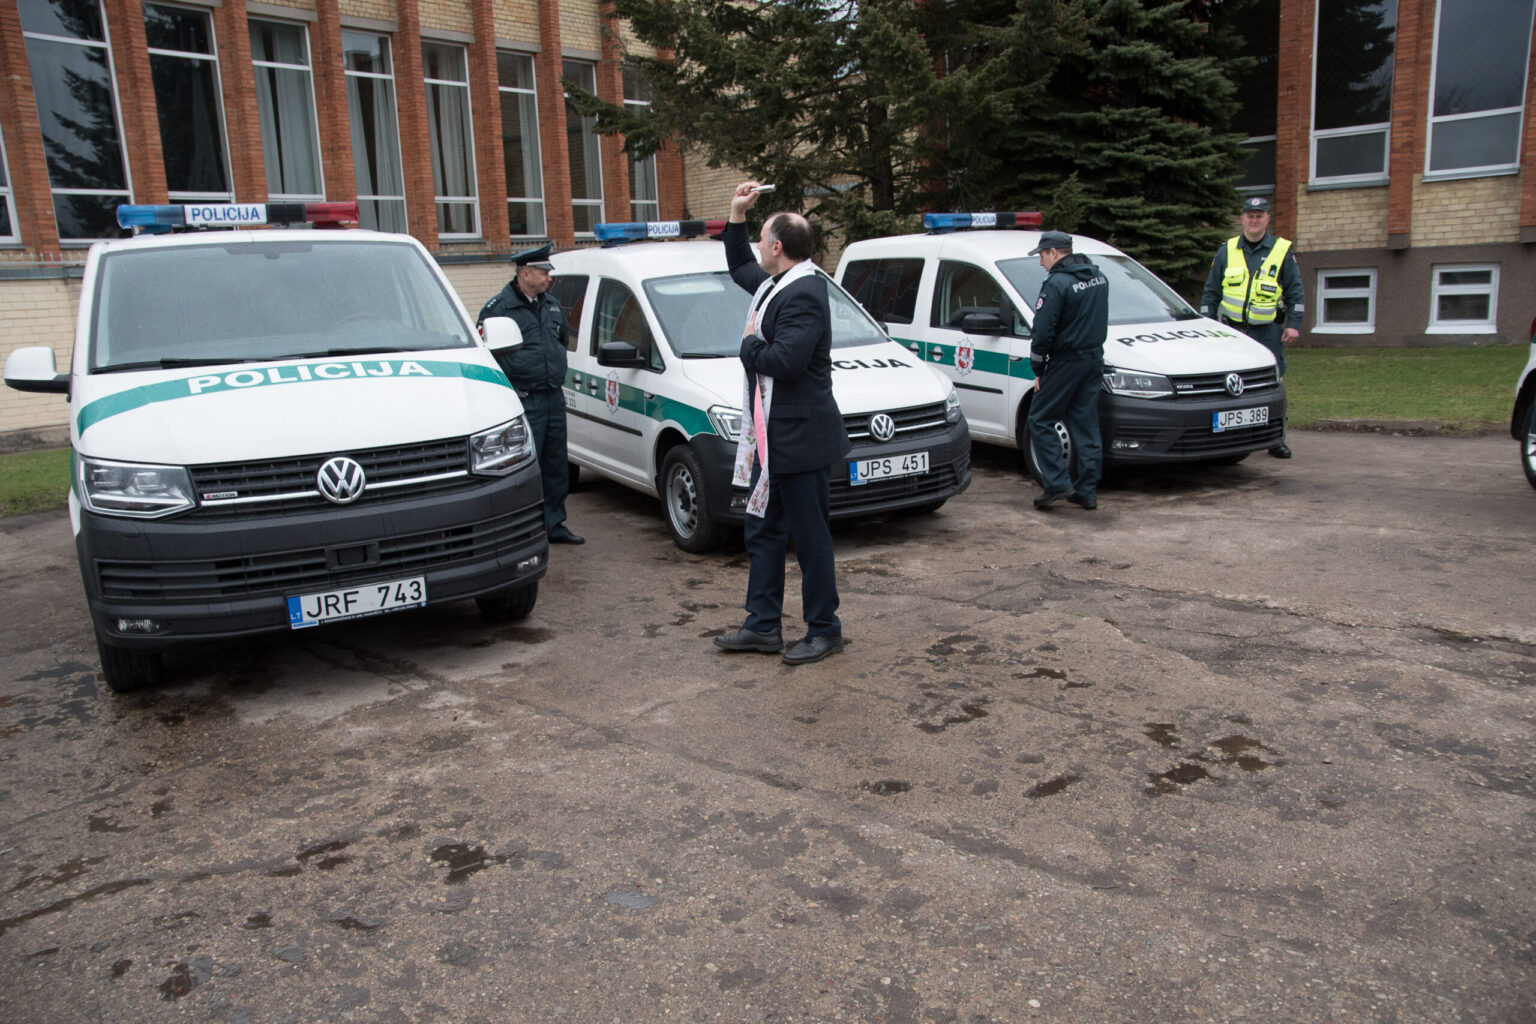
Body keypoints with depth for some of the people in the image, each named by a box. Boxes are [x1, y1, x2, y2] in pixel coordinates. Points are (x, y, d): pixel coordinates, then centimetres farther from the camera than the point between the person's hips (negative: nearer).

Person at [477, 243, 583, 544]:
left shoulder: (552, 305, 15)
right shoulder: (499, 307, -8)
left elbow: (565, 337, 30)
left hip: (554, 398, 7)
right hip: (525, 402, -7)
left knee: (556, 465, 12)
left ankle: (554, 524, 23)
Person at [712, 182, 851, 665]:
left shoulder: (803, 295, -19)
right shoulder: (776, 283, 12)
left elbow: (784, 361, -30)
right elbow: (739, 267, 32)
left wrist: (750, 344, -10)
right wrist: (737, 215, 21)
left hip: (799, 438, -11)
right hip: (771, 437, 11)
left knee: (811, 538, 1)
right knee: (762, 532, 16)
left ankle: (824, 630, 14)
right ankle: (763, 626, 26)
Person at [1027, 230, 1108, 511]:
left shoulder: (1057, 283, -16)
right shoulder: (1098, 277, 10)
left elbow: (1043, 332, -16)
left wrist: (1038, 369, -6)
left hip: (1067, 361, -8)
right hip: (1094, 359, 8)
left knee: (1040, 420, 4)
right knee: (1086, 426, 10)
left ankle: (1058, 483, -3)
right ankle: (1087, 491, 12)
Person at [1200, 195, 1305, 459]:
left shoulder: (1282, 251, 5)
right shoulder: (1227, 251, 8)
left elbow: (1296, 292, 6)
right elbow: (1211, 291, 12)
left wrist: (1293, 324, -2)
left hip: (1267, 331, -1)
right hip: (1232, 329, 1)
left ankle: (1276, 439, 5)